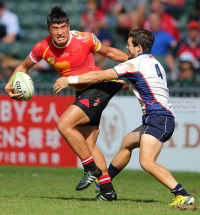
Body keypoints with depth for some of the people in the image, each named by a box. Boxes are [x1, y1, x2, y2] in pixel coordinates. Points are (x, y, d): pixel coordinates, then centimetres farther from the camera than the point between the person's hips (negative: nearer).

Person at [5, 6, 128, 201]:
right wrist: (10, 86, -6)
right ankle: (108, 190, 12)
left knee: (64, 125, -21)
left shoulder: (85, 39, -19)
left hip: (98, 88, -6)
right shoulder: (42, 49, -9)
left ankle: (92, 169, -10)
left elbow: (109, 52, 1)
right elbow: (24, 67, 10)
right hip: (82, 93, 6)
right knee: (88, 144, 6)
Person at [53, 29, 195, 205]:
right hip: (162, 119, 10)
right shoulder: (154, 63, 17)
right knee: (126, 144, 27)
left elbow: (100, 76, -6)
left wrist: (69, 79, 1)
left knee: (147, 162, -25)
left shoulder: (136, 64, -10)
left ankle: (183, 195, -34)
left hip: (157, 118, -10)